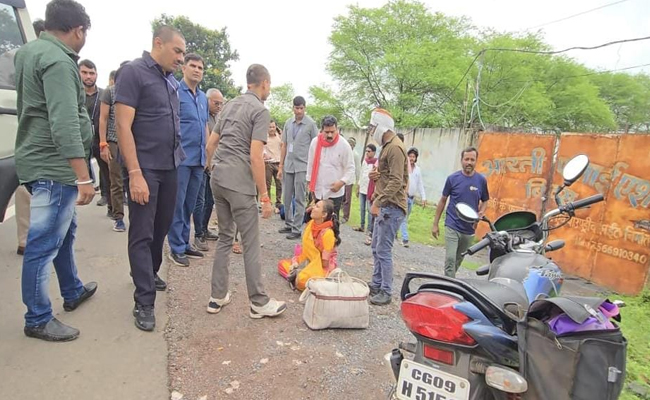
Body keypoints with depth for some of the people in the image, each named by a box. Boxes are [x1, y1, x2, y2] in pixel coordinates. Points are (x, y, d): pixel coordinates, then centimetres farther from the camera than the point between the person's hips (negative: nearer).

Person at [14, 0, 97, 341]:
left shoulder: (29, 51, 14)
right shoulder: (57, 61, -17)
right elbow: (65, 125, -26)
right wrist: (84, 177, -25)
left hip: (44, 163, 11)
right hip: (54, 167, -11)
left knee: (64, 232, 21)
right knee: (44, 244, -1)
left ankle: (73, 292, 38)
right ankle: (38, 320, 12)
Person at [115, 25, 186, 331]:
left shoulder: (171, 81, 13)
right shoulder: (133, 72, -9)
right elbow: (123, 126, -15)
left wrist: (177, 158, 12)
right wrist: (135, 173, -21)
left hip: (169, 167, 7)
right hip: (144, 169, -7)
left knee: (161, 228, 16)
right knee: (141, 234, -1)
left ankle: (149, 274, 37)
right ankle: (144, 301, 6)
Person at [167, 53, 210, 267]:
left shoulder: (203, 97, 16)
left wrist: (207, 154, 16)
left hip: (199, 160, 7)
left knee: (190, 205, 13)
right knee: (177, 205, 0)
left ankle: (185, 243, 24)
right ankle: (176, 249, 10)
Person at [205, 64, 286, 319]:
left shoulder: (229, 105, 17)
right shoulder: (260, 110, -7)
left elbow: (210, 145, 19)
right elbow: (256, 157, -16)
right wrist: (265, 196, -13)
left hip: (217, 179, 8)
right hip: (239, 183, -8)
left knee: (224, 237, 16)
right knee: (251, 244, 1)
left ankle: (218, 297, 22)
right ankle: (259, 303, 12)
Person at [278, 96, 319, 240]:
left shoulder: (311, 124, -4)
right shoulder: (288, 123, 8)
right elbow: (284, 146, 12)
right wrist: (280, 166, 10)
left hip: (302, 166, -5)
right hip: (288, 166, 5)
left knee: (299, 199, -1)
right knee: (287, 198, 12)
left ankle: (296, 229, 6)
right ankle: (288, 225, 25)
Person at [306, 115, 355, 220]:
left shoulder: (344, 145, -10)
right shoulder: (315, 142, -1)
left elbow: (350, 168, -6)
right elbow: (311, 165, 8)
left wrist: (342, 182, -19)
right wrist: (310, 183, 10)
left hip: (335, 192, -3)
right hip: (317, 191, 3)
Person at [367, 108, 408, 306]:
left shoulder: (395, 147, -15)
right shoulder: (387, 145, 18)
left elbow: (396, 181, -21)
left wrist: (378, 202, -22)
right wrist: (376, 175, 7)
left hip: (392, 207, -10)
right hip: (384, 205, 10)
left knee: (383, 250, -5)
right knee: (376, 248, 15)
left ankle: (386, 292, 6)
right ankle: (376, 285, 27)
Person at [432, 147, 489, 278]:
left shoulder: (481, 180, -1)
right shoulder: (452, 178, -5)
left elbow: (485, 201, 12)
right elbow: (443, 201, 2)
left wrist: (481, 214, -11)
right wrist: (435, 224, 2)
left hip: (469, 229, 3)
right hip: (452, 226, -3)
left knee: (458, 260, 17)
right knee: (450, 259, -10)